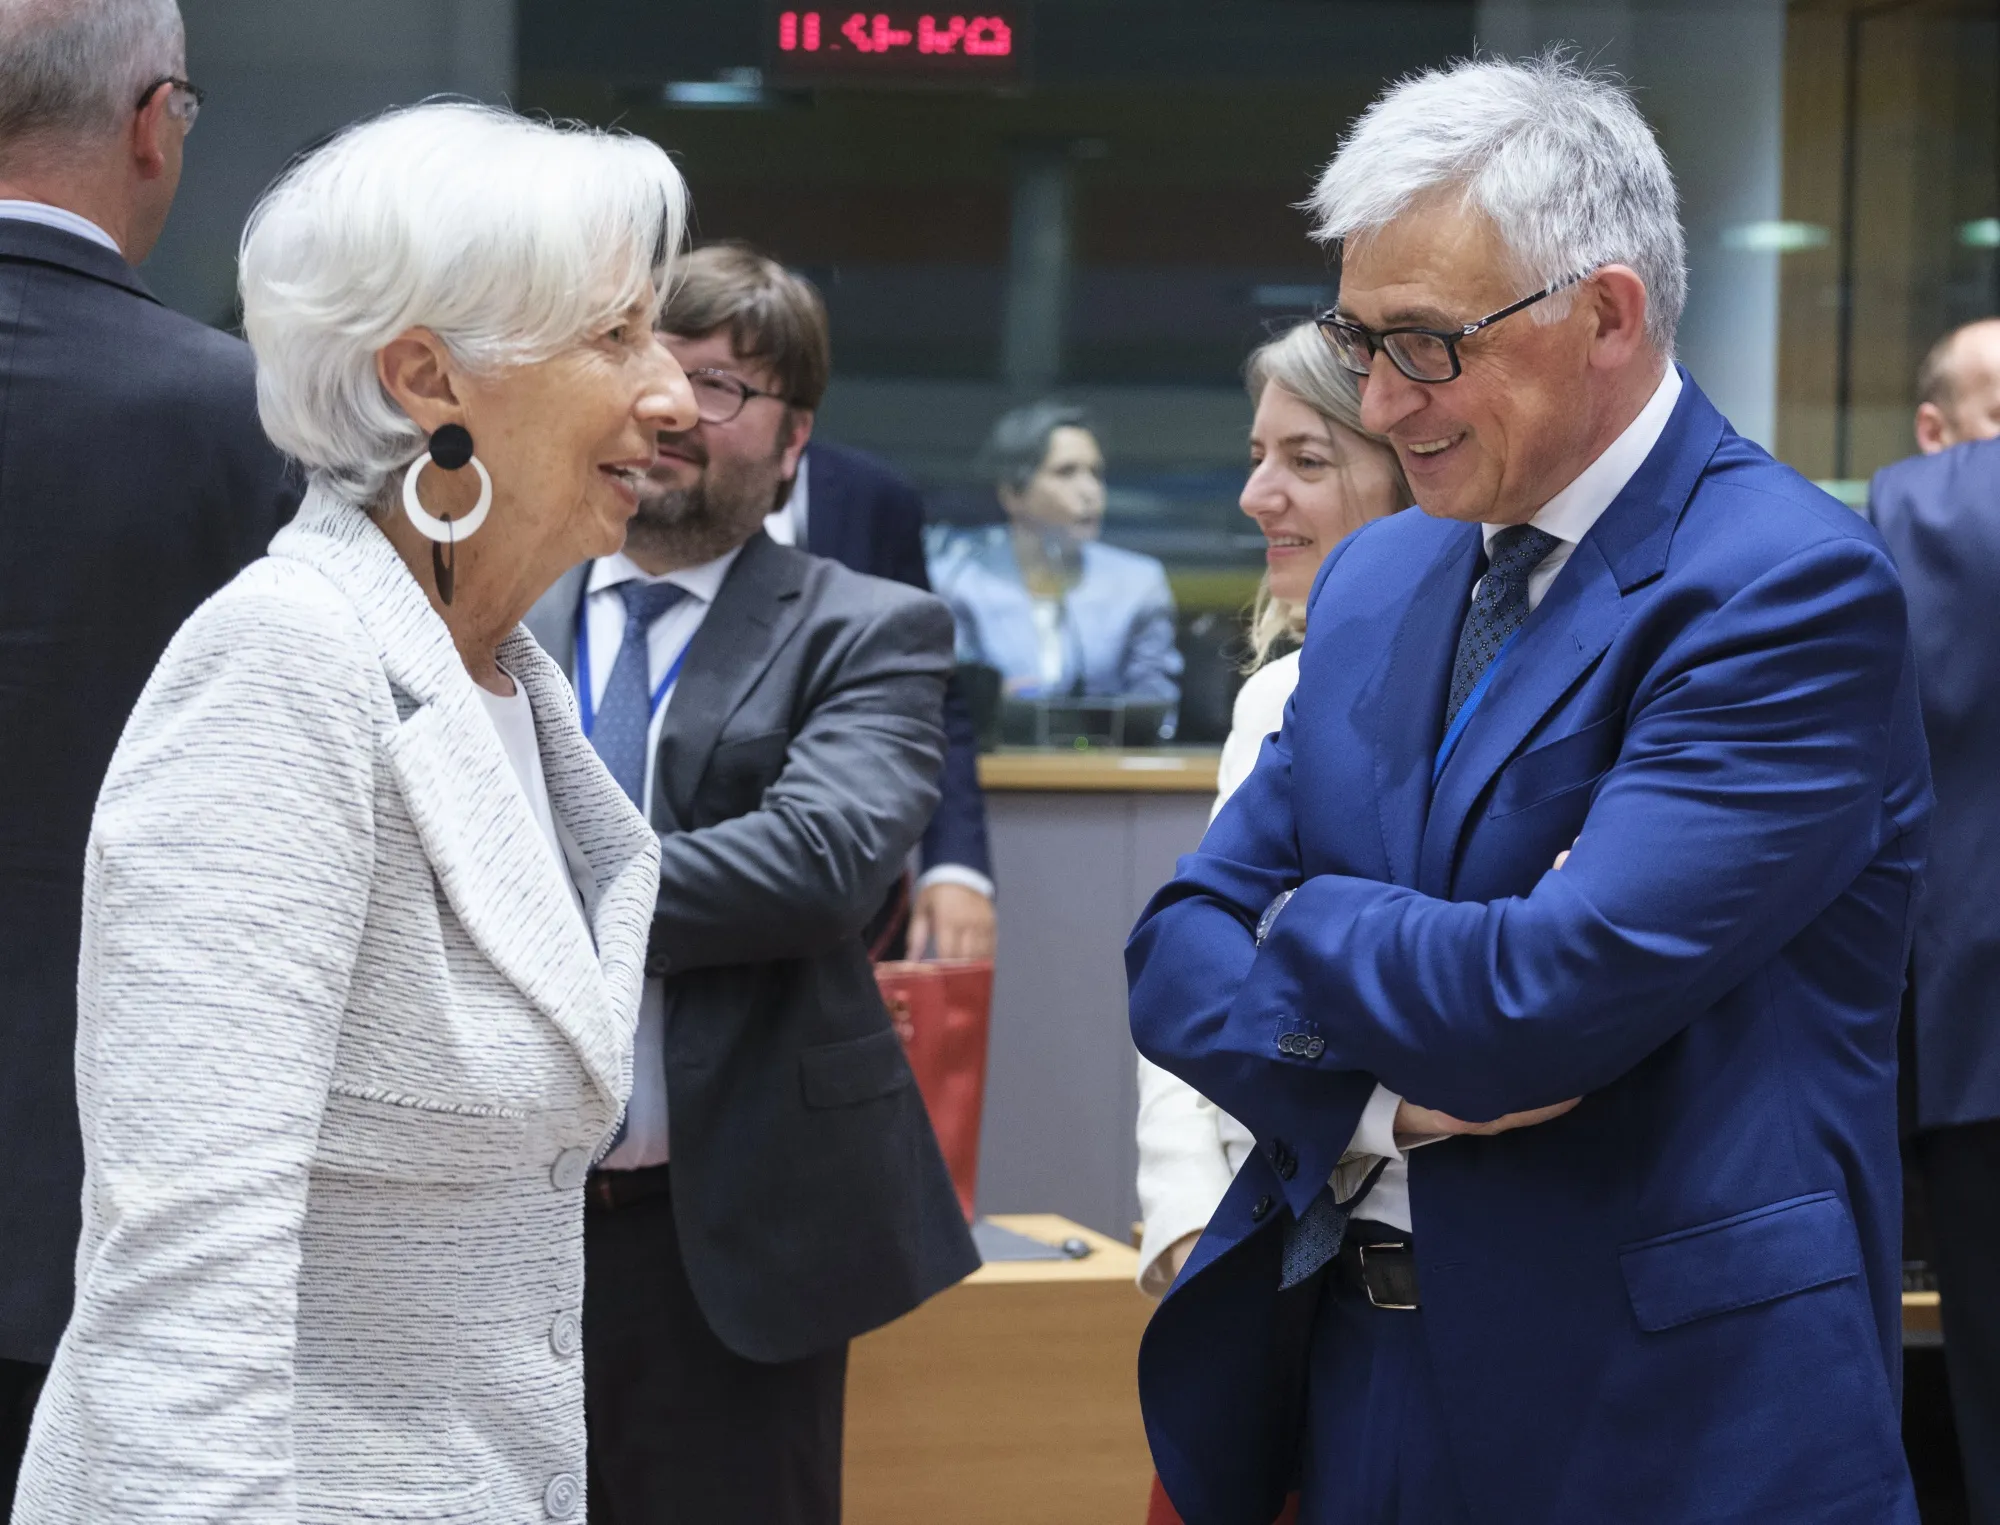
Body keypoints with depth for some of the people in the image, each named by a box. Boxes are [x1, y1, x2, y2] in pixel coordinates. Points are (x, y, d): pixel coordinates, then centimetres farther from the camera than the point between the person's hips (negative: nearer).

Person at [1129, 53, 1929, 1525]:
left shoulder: (1792, 587, -15)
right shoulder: (1379, 577, 9)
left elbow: (1556, 995, -24)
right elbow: (1183, 949, 6)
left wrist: (1311, 928, -5)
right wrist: (1381, 1096, -13)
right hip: (1345, 1377, 6)